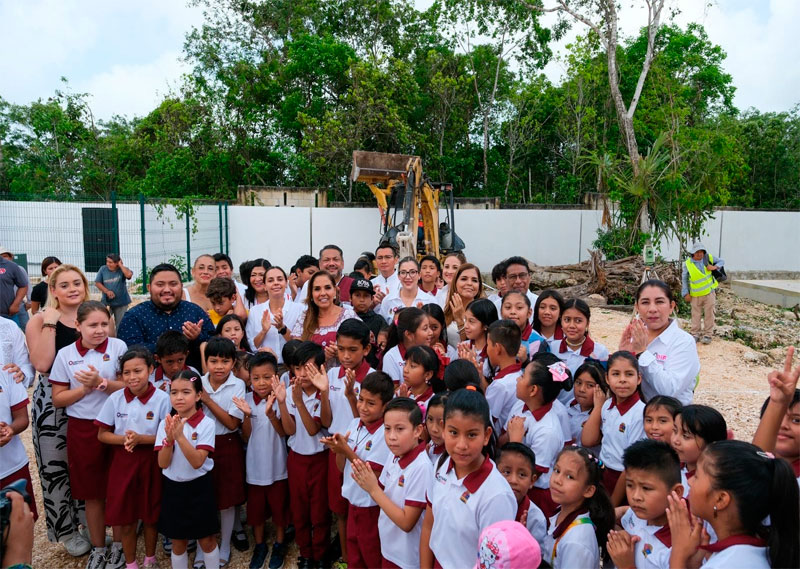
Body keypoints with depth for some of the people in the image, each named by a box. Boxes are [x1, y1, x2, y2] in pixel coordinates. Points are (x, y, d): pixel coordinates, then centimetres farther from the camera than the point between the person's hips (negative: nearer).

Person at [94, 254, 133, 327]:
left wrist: (121, 265, -18)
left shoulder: (122, 269, -6)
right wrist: (107, 291, -12)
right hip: (107, 302, 2)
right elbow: (97, 283, 1)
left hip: (121, 303, -1)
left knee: (120, 324, 8)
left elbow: (129, 275, -29)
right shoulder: (103, 269, -1)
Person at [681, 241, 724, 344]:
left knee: (709, 313, 2)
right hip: (695, 294, -1)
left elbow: (721, 261, 13)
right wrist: (686, 293, -5)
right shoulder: (687, 264, -7)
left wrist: (715, 267, -9)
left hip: (709, 292, 1)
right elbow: (684, 279, -1)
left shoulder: (709, 258, -1)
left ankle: (708, 335, 9)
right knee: (696, 314, 5)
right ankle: (696, 334, 14)